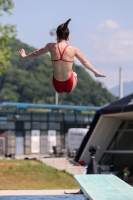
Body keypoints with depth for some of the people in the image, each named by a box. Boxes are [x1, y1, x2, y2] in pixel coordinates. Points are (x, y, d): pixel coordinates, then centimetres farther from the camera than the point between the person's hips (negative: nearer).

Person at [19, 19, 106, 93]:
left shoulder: (51, 46, -9)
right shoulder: (73, 49, -12)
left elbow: (36, 53, 9)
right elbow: (85, 63, 2)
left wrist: (25, 56, 29)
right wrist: (96, 72, 18)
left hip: (57, 86, 1)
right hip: (69, 87, -1)